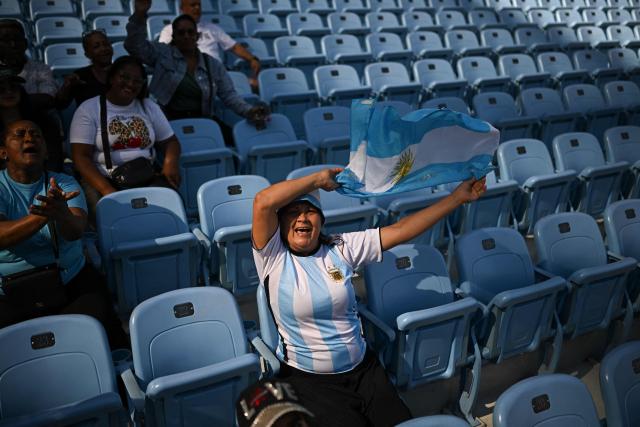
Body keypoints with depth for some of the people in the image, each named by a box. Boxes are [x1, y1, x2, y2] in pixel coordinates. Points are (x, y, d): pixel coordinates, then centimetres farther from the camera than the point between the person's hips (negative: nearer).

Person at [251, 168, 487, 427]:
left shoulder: (341, 248, 2)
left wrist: (457, 197, -2)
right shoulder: (273, 256, -8)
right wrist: (319, 179, -13)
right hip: (307, 379, -3)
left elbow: (400, 230, 0)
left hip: (362, 368, 4)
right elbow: (263, 202, -23)